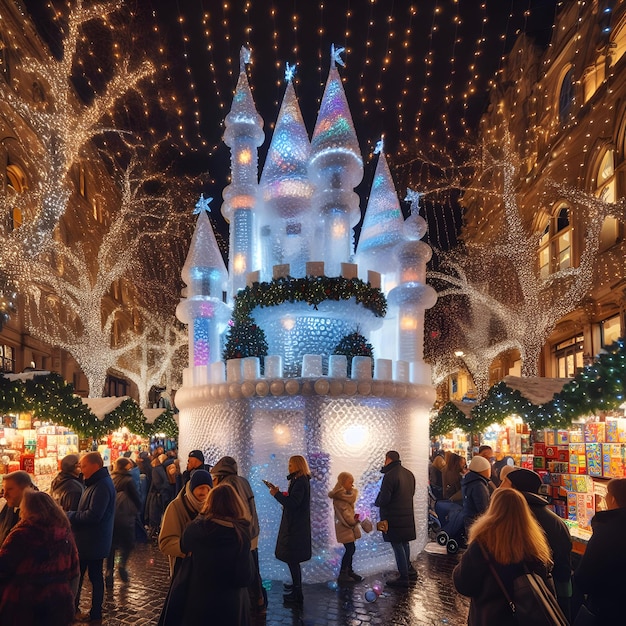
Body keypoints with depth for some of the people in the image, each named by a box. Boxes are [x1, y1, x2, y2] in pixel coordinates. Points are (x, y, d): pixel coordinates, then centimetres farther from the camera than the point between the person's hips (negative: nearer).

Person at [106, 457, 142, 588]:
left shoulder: (110, 479, 4)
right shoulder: (128, 480, -9)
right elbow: (136, 498, -5)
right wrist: (137, 510, 13)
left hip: (110, 516, 4)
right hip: (125, 516, -4)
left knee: (111, 544, 12)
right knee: (128, 543, 12)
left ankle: (109, 571, 7)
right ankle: (122, 564, -8)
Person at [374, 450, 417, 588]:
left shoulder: (390, 476, -19)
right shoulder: (409, 474, 8)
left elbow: (383, 499, -20)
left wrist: (377, 503, 0)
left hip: (393, 517, -8)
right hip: (408, 515, 8)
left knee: (397, 546, 1)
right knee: (404, 544, 22)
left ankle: (404, 577, 7)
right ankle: (409, 570, 31)